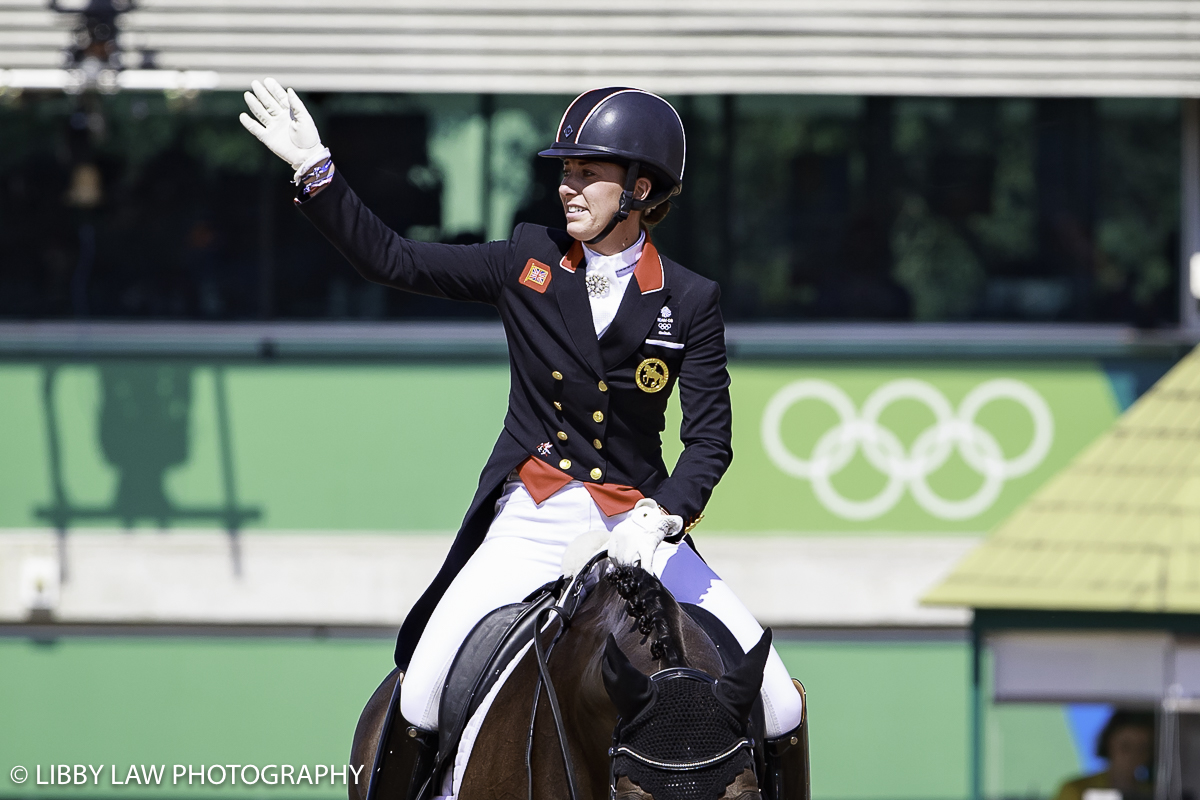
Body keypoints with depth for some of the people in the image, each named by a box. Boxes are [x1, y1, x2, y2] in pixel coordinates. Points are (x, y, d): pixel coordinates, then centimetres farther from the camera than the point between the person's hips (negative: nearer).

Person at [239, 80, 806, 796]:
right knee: (424, 697, -18)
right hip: (527, 527, 1)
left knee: (777, 707, -12)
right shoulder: (528, 263, 4)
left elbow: (710, 439, -5)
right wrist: (314, 169, -3)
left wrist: (660, 518, -23)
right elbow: (391, 260, 6)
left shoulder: (691, 302, 0)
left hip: (640, 527, -1)